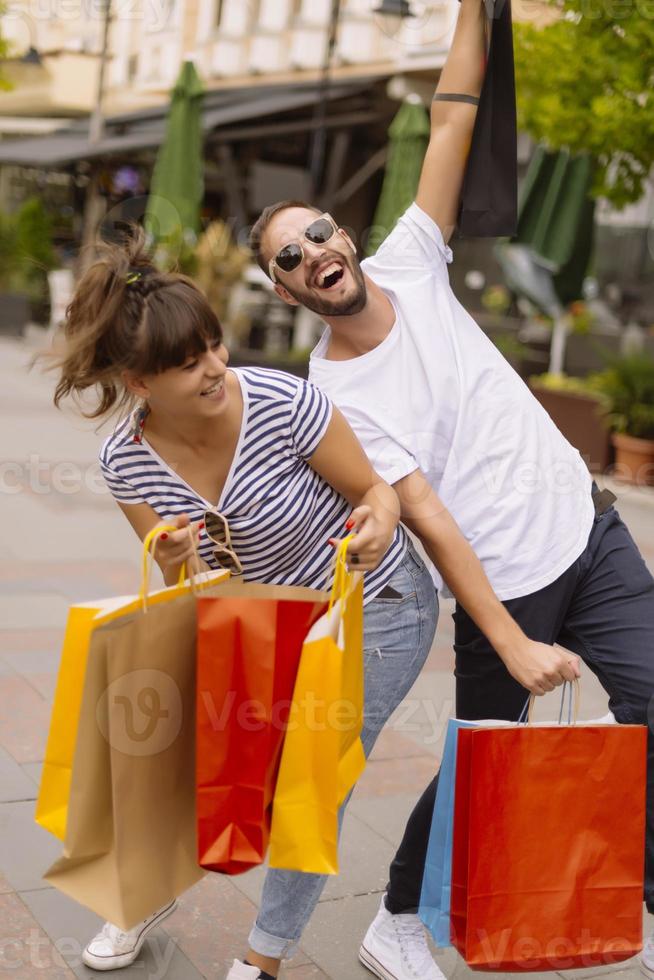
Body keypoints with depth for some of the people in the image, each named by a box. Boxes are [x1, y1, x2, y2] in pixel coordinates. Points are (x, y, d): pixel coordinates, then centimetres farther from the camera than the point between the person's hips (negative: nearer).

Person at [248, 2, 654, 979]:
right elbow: (428, 521, -19)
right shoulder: (334, 396, -13)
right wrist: (513, 646, -22)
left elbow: (453, 119, -1)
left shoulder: (408, 265, 0)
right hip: (503, 586, -4)